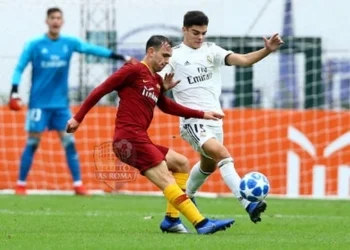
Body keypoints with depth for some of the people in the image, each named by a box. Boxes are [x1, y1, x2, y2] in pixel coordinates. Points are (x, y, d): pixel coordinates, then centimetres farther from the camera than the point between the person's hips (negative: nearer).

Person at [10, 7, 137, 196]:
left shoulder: (69, 43, 2)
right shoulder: (34, 45, -7)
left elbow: (92, 49, -3)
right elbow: (19, 69, -4)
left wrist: (120, 57, -10)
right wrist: (14, 92, -16)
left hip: (61, 104, 3)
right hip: (39, 103, -3)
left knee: (69, 143, -1)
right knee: (32, 143, -2)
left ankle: (78, 184, 2)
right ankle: (21, 184, 7)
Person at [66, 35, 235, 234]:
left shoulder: (156, 80, 20)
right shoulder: (133, 71, -5)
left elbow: (167, 106, 34)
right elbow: (100, 91, -5)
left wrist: (202, 115, 31)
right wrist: (78, 118, -6)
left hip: (139, 141, 10)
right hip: (129, 138, -10)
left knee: (180, 163, 19)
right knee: (166, 179, -16)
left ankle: (171, 221, 15)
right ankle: (202, 224, -23)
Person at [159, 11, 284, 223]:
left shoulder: (211, 51, 6)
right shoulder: (174, 56, -3)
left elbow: (243, 60, -7)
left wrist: (267, 51, -23)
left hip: (214, 118, 6)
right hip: (193, 121, -6)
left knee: (209, 164, 23)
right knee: (222, 154, -26)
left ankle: (187, 196, 51)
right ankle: (247, 204, -35)